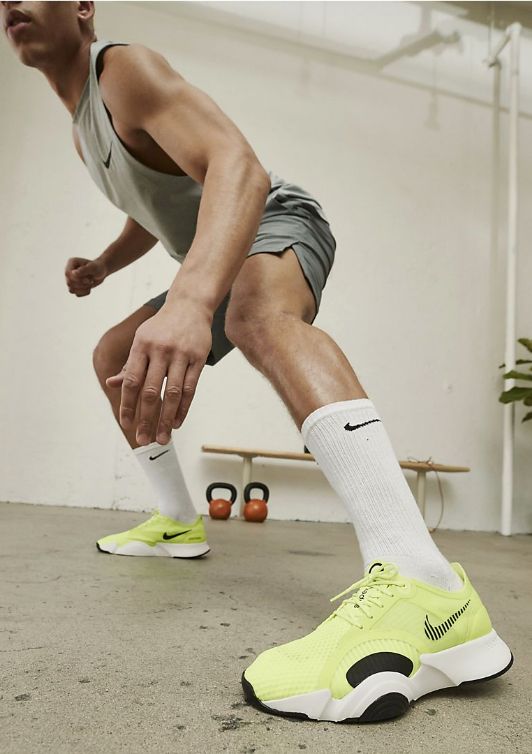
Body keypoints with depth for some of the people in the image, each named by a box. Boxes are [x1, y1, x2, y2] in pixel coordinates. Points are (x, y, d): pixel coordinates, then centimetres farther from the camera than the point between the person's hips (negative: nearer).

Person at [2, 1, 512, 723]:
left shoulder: (128, 71, -17)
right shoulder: (83, 124, 12)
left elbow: (240, 165, -38)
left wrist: (189, 300, -56)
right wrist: (101, 265, 7)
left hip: (277, 220, -10)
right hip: (216, 267, 10)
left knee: (258, 312, -43)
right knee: (114, 356, 13)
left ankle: (427, 593, -60)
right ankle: (180, 521, 20)